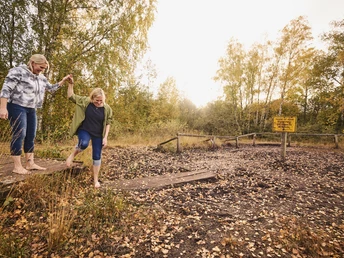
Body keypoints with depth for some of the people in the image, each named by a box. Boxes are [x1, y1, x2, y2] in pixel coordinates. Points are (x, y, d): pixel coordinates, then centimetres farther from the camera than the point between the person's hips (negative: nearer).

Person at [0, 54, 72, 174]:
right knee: (19, 135, -11)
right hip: (16, 106, -7)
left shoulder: (41, 78, 11)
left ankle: (30, 164, 12)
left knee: (31, 136, 5)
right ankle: (17, 166, -5)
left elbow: (51, 88, 26)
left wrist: (63, 81, 15)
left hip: (31, 109, 7)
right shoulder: (18, 71, -9)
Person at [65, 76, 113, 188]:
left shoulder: (107, 108, -7)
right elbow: (71, 96, 2)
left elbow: (108, 123, -1)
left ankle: (96, 180, 20)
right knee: (84, 144, -35)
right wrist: (71, 84, -11)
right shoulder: (85, 101, -7)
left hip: (98, 135, 1)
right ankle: (72, 155, 1)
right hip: (84, 130, -1)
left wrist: (105, 137, -6)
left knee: (97, 156, 4)